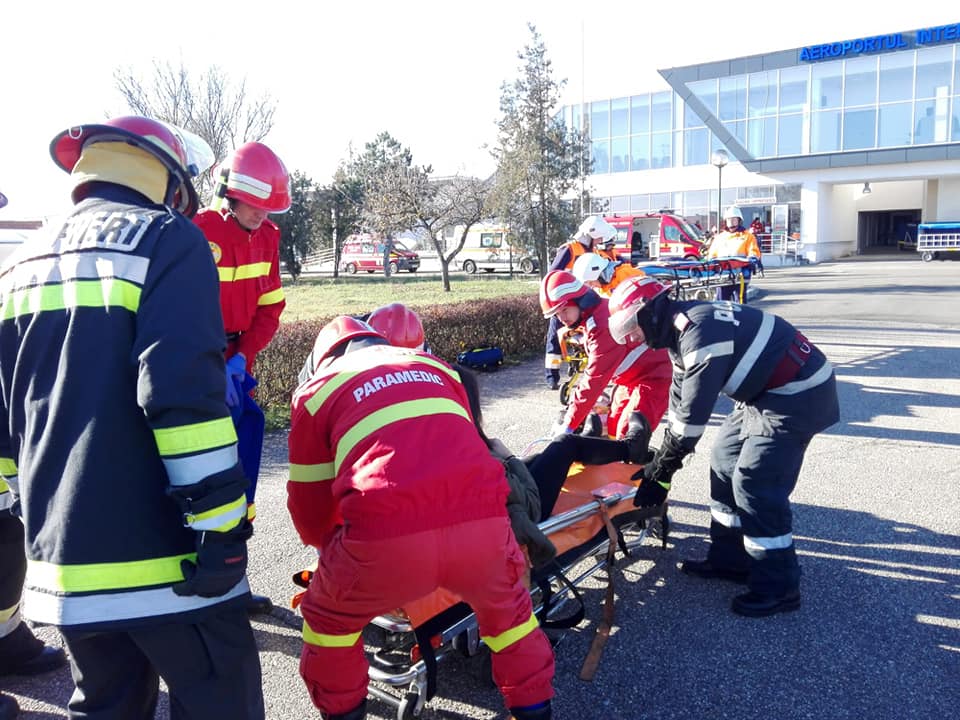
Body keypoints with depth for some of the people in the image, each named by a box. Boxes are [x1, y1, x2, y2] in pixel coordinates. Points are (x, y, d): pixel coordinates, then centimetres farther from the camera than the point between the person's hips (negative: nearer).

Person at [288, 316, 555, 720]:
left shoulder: (317, 389, 23)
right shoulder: (435, 367, 31)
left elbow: (309, 503, 27)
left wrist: (329, 546, 48)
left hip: (386, 537, -3)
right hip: (482, 521, 3)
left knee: (328, 618, 29)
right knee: (506, 605, 35)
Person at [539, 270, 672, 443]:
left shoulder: (603, 325, -30)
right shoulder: (592, 316, 0)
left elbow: (594, 379, -31)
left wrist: (568, 425, -26)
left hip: (653, 376, -10)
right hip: (631, 379, 10)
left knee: (628, 437, -17)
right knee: (611, 432, 13)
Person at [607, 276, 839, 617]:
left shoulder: (700, 337, -26)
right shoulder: (683, 326, 5)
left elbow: (691, 417, -25)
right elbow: (680, 400, 12)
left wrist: (658, 472, -15)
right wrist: (664, 458, 12)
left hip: (798, 395, -10)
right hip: (768, 389, 10)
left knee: (754, 484, -9)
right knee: (725, 461, 13)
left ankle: (778, 587, 5)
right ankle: (730, 559, 25)